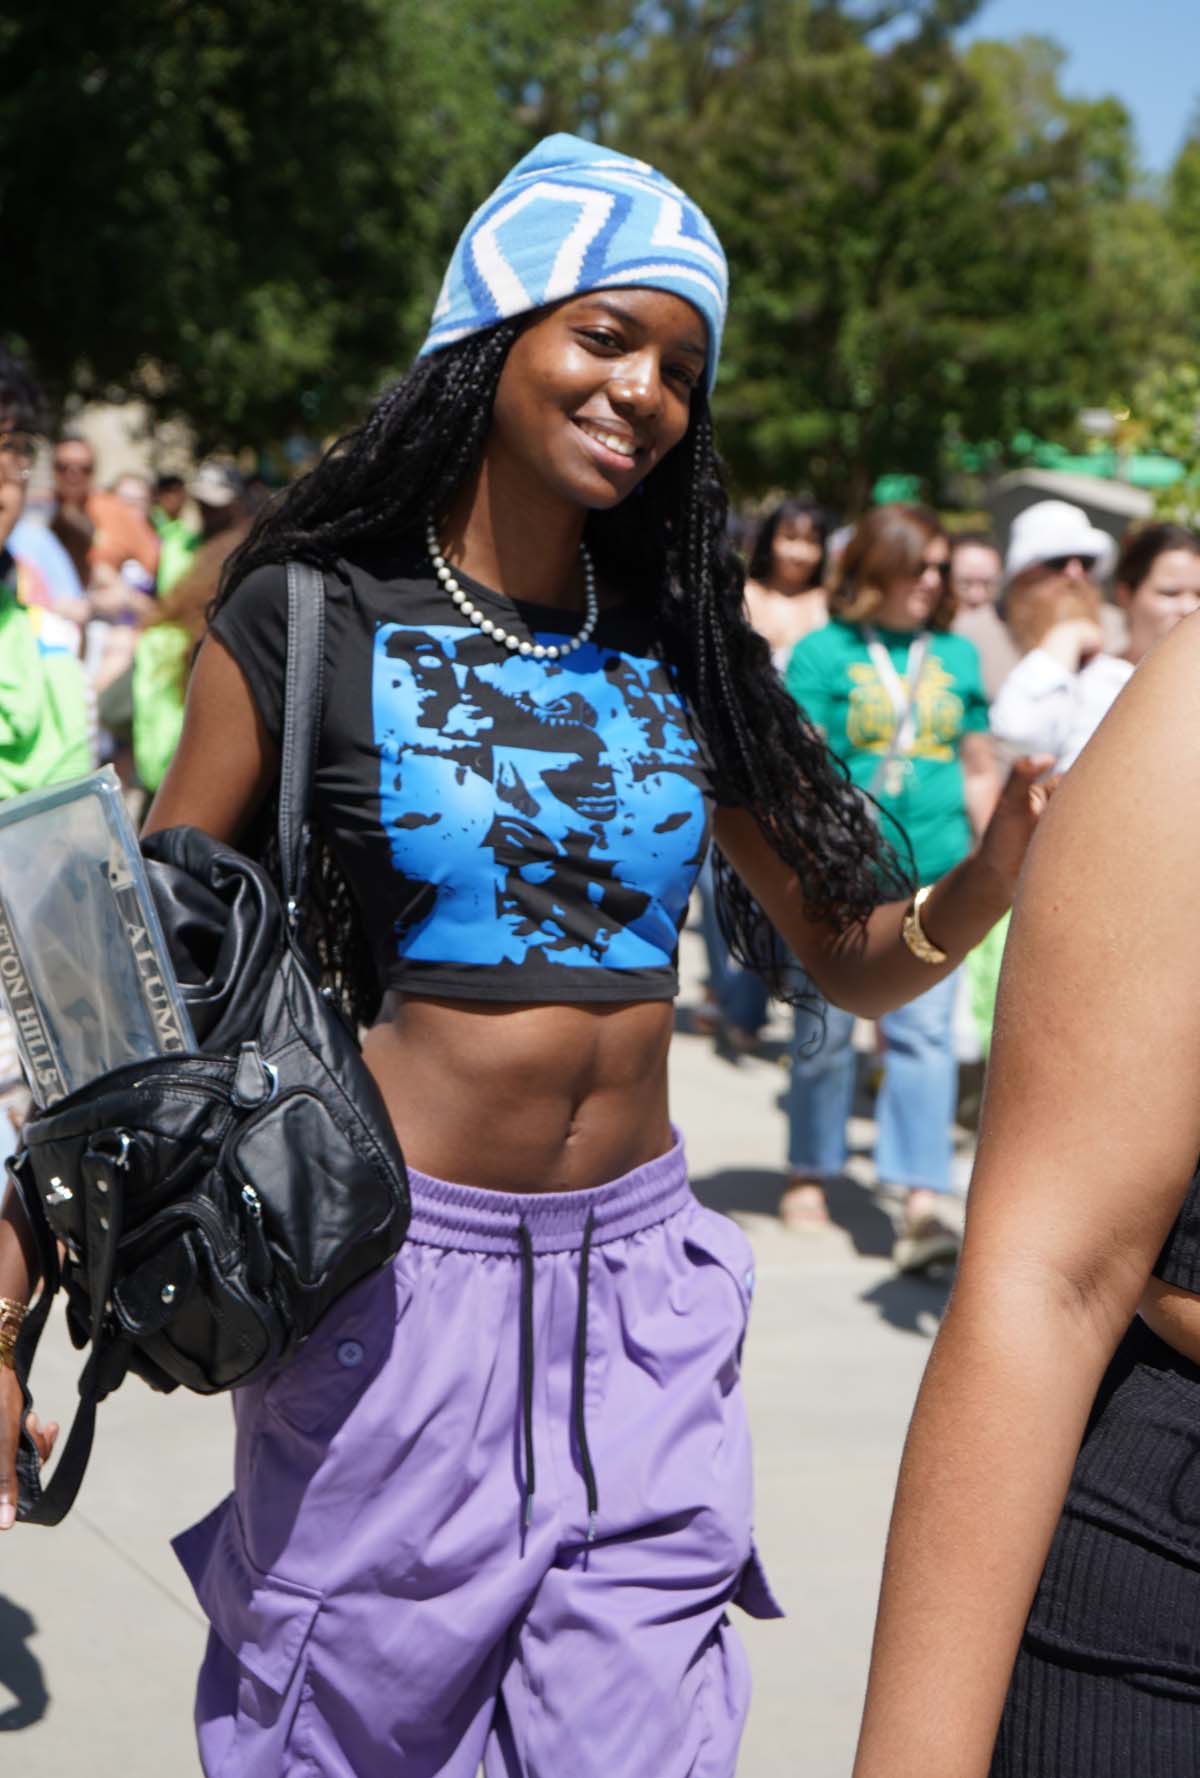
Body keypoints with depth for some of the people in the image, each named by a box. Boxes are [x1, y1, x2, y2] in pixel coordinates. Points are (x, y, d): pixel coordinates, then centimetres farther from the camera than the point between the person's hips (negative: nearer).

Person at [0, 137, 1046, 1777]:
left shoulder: (682, 654, 6)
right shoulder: (309, 621, -5)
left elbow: (856, 964, 10)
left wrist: (989, 881, -12)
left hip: (640, 1293, 4)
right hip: (395, 1288, -3)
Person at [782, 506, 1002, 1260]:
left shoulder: (957, 654, 13)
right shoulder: (824, 653, 0)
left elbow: (979, 770, 18)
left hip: (936, 878, 3)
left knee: (926, 1032, -6)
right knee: (826, 1031, 6)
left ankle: (924, 1205, -9)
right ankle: (809, 1176, 24)